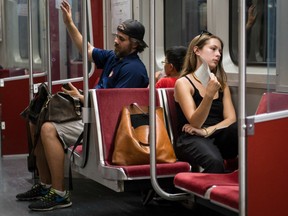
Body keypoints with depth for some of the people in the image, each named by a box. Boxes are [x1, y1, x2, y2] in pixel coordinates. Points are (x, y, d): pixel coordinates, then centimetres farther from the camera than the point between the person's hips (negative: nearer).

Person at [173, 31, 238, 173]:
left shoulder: (221, 83, 21)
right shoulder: (183, 83, 2)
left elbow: (231, 118, 7)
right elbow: (195, 122, -10)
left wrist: (207, 131, -12)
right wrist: (209, 95, -27)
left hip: (218, 137, 5)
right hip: (191, 140, -5)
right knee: (214, 161, -40)